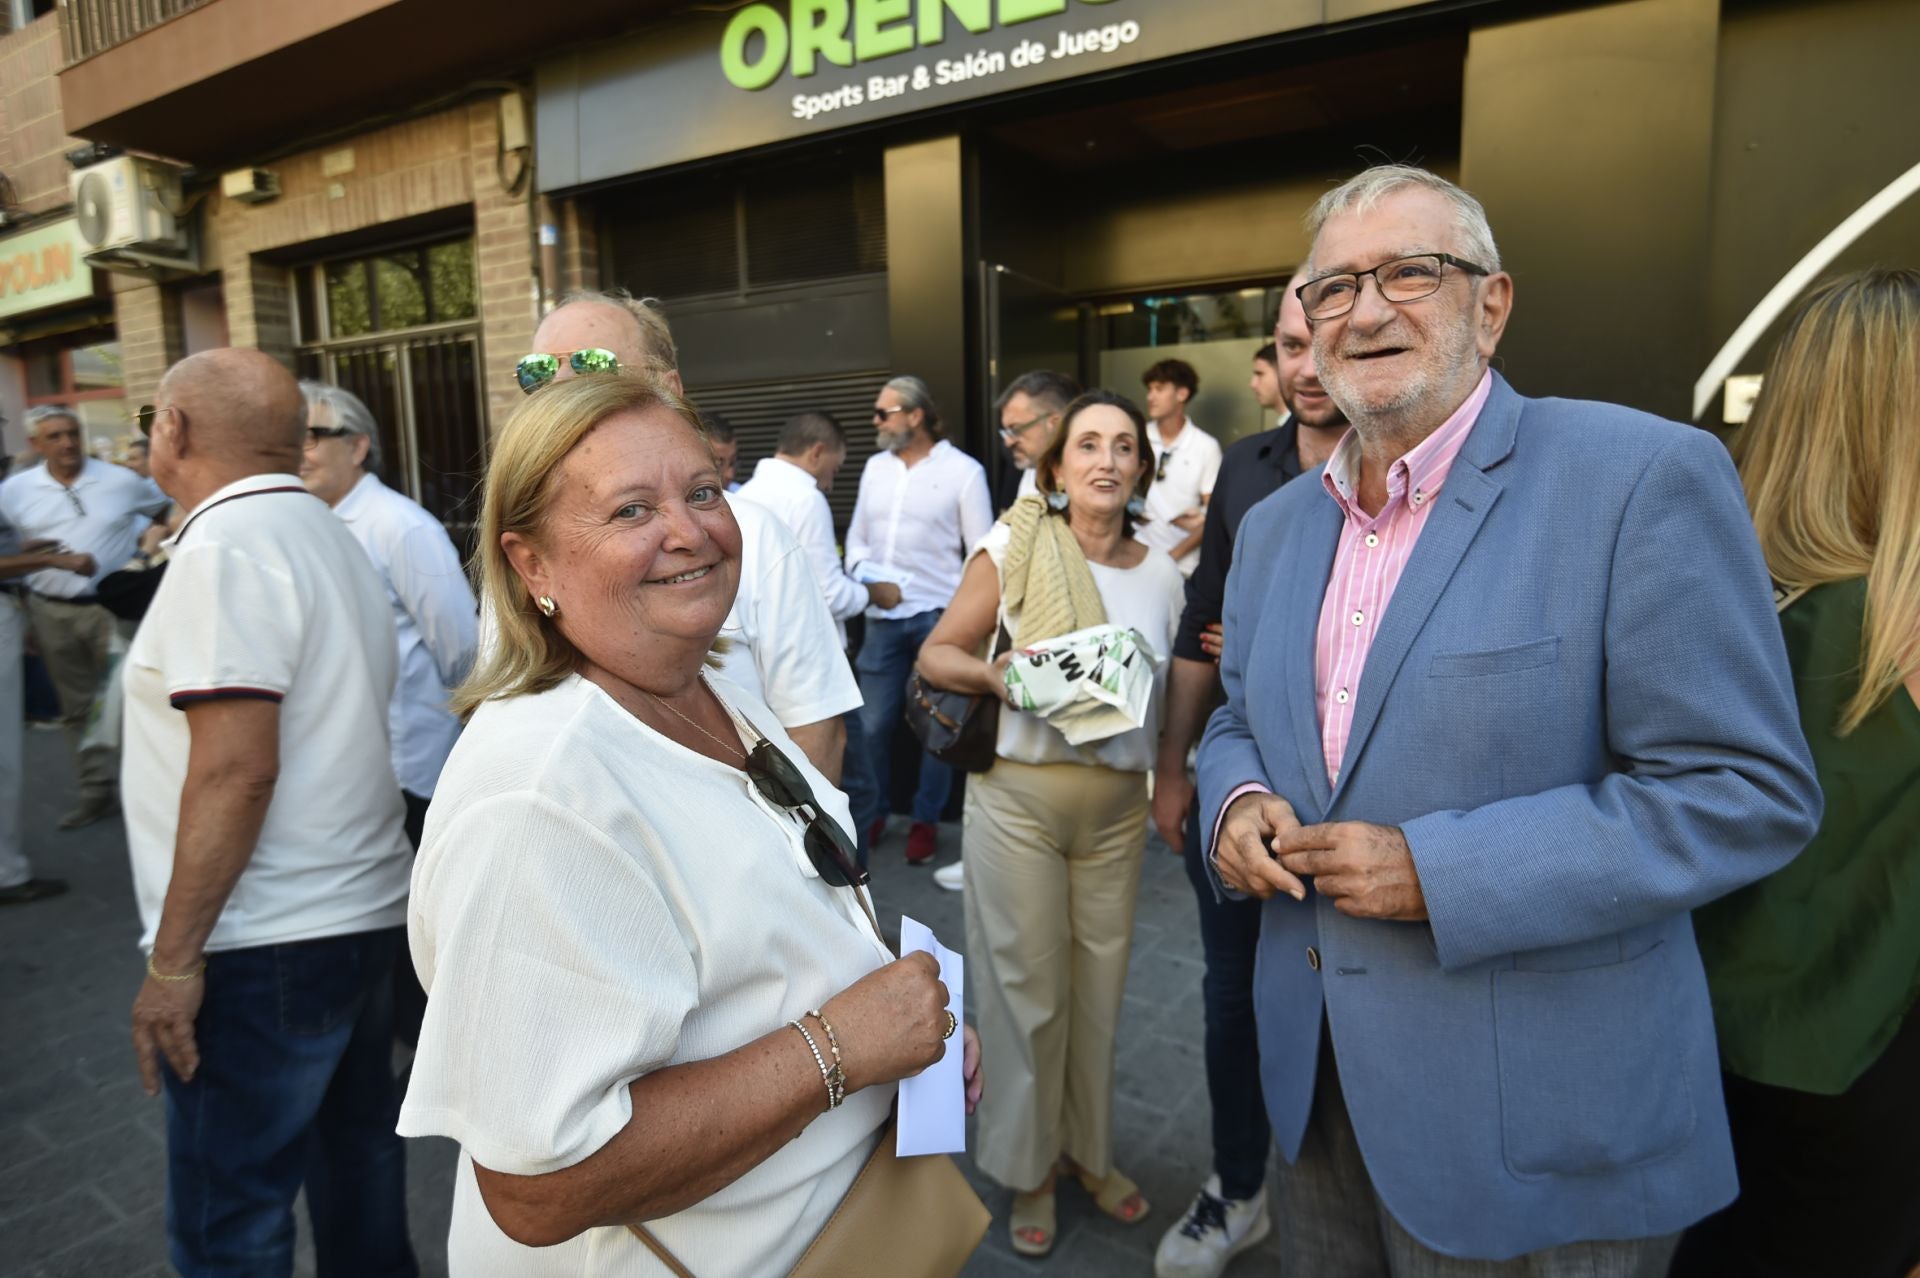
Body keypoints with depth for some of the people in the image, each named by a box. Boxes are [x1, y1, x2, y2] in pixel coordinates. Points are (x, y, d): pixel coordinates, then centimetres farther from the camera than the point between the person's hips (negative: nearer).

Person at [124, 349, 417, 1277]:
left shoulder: (225, 547, -15)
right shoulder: (327, 536, 12)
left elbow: (235, 770, -23)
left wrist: (172, 960, -16)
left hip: (265, 943, -9)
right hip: (362, 910, 9)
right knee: (351, 1153, 21)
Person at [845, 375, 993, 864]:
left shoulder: (963, 470, -4)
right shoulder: (876, 466, 11)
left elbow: (982, 552, -4)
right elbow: (857, 535, 18)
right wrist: (860, 573, -2)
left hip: (938, 616, -4)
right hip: (882, 617, 4)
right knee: (872, 723, 7)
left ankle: (925, 820, 22)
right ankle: (872, 812, 27)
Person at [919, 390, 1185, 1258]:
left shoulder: (1162, 575, 4)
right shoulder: (1015, 549, -6)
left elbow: (1175, 696, 15)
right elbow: (936, 655, -3)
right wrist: (998, 673, -21)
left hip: (1118, 804, 3)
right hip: (1019, 796, -3)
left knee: (1100, 983, 14)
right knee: (1028, 985, 7)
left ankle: (1088, 1147, 39)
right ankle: (1027, 1165, 32)